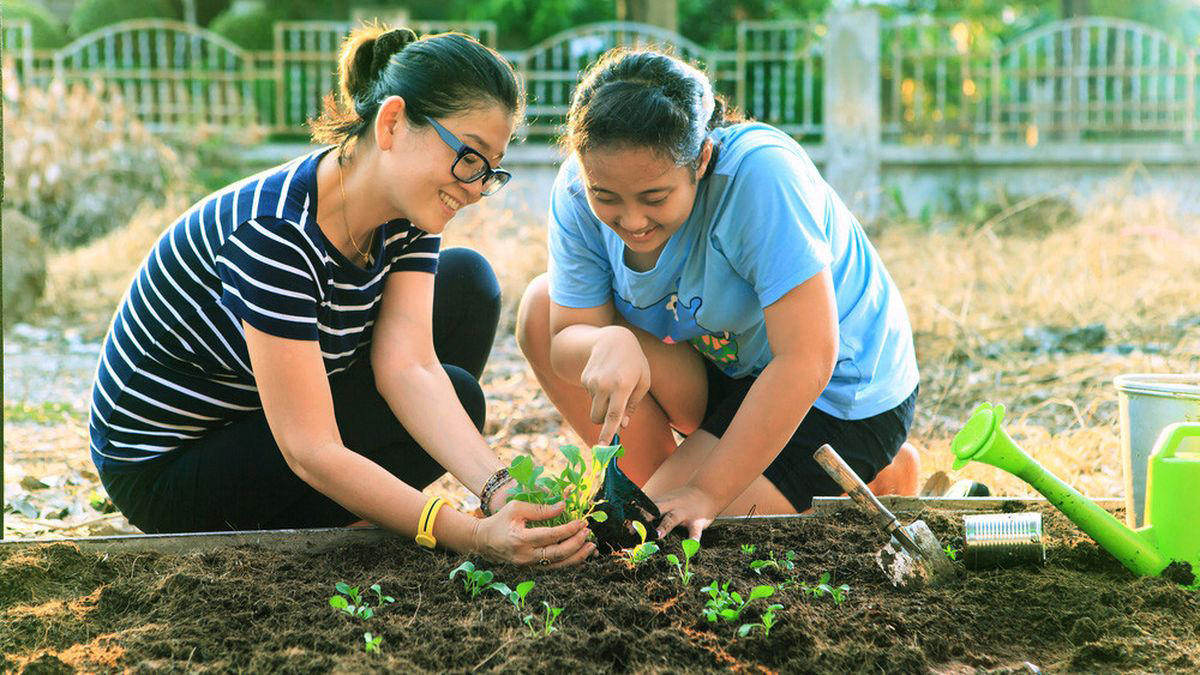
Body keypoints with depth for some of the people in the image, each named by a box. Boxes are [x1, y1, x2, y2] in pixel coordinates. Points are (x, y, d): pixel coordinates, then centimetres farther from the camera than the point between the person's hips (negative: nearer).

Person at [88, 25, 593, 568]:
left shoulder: (408, 215, -8)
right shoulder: (274, 233, -33)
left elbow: (409, 365, -19)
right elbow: (310, 452, -34)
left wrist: (498, 490, -35)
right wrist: (472, 536, -41)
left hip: (253, 416, 8)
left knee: (466, 282, -1)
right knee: (456, 394, -18)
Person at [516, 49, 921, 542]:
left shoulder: (760, 172, -34)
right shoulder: (579, 192, -16)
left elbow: (807, 361, -34)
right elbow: (565, 342, -13)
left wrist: (705, 492, -30)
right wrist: (609, 344, -39)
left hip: (840, 396, -6)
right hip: (727, 367, 6)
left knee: (663, 537, -17)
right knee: (541, 309, -9)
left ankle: (875, 481, 2)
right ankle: (652, 489, 4)